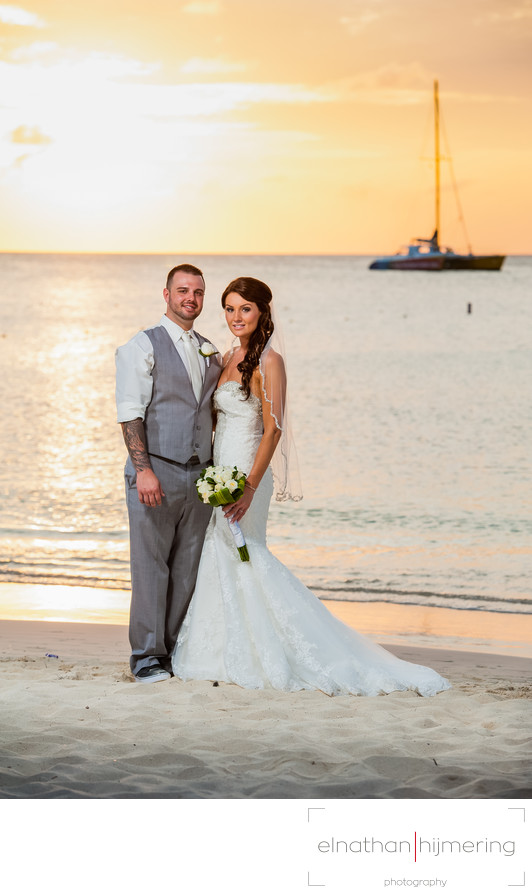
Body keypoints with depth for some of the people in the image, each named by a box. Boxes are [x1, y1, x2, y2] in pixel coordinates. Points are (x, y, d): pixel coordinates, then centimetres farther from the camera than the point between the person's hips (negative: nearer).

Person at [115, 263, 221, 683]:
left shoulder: (210, 354, 16)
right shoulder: (142, 346, -2)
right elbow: (130, 412, -9)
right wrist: (142, 469, -18)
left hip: (200, 475, 5)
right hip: (156, 472, -5)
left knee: (188, 568, 6)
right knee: (150, 565, -3)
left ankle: (178, 649, 14)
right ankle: (148, 655, 3)